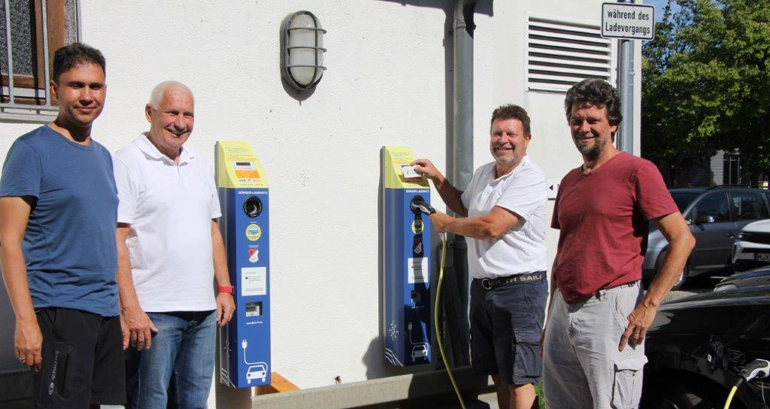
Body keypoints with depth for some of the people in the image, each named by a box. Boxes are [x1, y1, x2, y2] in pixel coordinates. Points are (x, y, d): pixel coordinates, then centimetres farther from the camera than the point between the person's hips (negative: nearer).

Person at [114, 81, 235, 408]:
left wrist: (224, 288, 13)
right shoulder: (128, 163, -7)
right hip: (152, 312, -6)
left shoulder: (201, 165, 14)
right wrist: (130, 308, -17)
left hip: (203, 308, 6)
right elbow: (115, 242, -12)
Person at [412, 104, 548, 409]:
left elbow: (492, 226, -25)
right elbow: (464, 206, 32)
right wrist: (437, 178, 19)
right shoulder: (483, 173, 12)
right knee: (497, 373, 18)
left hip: (519, 287, -8)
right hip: (482, 286, 9)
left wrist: (446, 223, -9)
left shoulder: (530, 178, -17)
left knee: (519, 377, -3)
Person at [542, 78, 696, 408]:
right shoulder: (569, 182, 15)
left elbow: (682, 239, -11)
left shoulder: (636, 171, -6)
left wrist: (649, 306, -15)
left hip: (609, 307, -7)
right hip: (564, 308, 7)